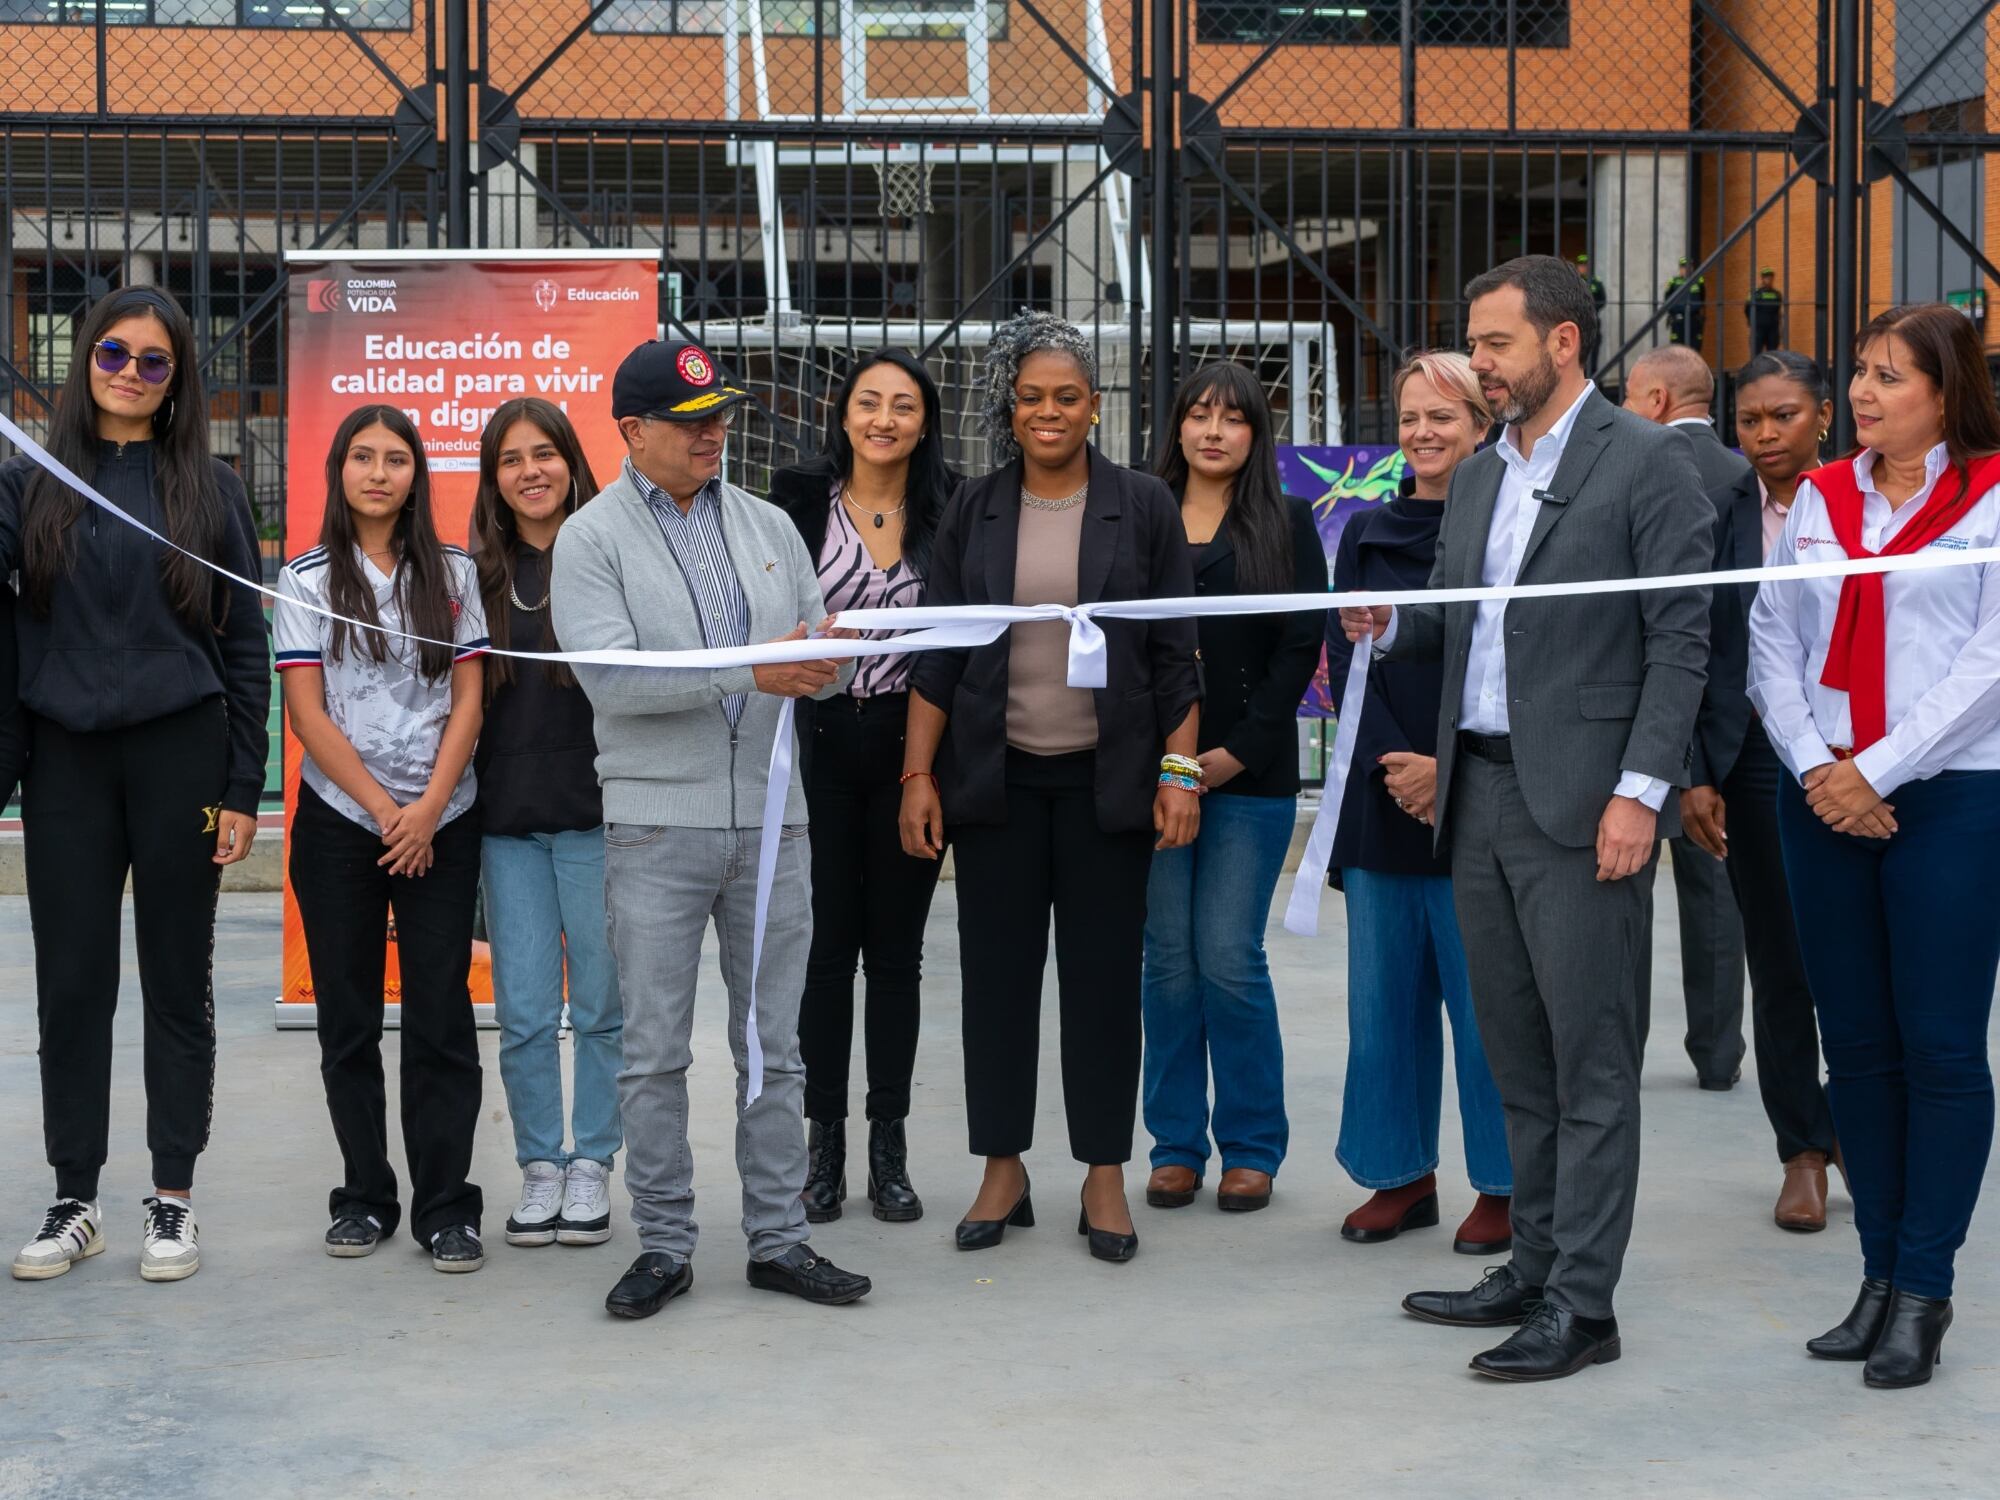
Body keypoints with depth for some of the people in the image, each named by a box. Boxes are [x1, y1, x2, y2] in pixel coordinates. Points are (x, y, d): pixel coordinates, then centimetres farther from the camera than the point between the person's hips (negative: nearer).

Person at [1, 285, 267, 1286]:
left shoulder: (208, 488, 4)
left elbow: (246, 645, 3)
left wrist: (243, 788, -2)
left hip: (180, 756, -1)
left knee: (177, 983, 6)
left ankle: (173, 1200, 14)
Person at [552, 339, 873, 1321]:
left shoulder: (768, 527, 14)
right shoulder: (591, 539, -1)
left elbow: (821, 660, 14)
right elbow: (610, 675, -15)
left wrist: (825, 661, -11)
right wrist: (752, 669, -21)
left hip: (769, 817, 4)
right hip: (656, 824, -4)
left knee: (773, 1046, 8)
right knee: (654, 1051, 1)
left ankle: (779, 1240, 15)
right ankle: (663, 1246, 11)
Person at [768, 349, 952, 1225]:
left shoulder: (949, 512, 3)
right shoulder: (800, 504, 1)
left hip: (908, 744, 1)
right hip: (820, 743, -1)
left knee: (896, 948, 7)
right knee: (826, 945, 3)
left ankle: (889, 1151, 14)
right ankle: (824, 1145, 12)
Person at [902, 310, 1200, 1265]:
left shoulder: (1143, 507, 2)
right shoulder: (974, 510, 6)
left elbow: (1176, 653, 1)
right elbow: (937, 653, 6)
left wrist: (1181, 772, -4)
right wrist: (918, 773, 0)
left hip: (1107, 778, -1)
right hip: (997, 776, 2)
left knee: (1104, 973, 3)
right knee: (997, 970, 5)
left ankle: (1103, 1177, 12)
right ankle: (1003, 1170, 15)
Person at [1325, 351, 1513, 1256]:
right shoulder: (1368, 535, 11)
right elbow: (1346, 658, 6)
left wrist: (1449, 770, -14)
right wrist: (1393, 765, -7)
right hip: (1380, 800, 5)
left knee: (1484, 998, 0)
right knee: (1383, 994, 8)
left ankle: (1502, 1185, 11)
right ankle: (1402, 1175, 20)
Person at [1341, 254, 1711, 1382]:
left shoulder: (1647, 463, -6)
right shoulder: (1478, 476, 17)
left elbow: (1680, 640, -10)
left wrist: (1638, 793, -17)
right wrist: (1390, 626, 2)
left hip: (1582, 801, -8)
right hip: (1480, 792, 8)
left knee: (1591, 1058, -3)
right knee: (1519, 1055, 14)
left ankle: (1582, 1303, 1)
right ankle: (1537, 1266, 23)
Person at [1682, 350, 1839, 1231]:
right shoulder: (1715, 518, 4)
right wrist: (1695, 777, -2)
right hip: (1753, 762, 2)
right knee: (1779, 964, 7)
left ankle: (1853, 1126, 22)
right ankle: (1804, 1150, 17)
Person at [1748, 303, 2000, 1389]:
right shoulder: (1818, 500, 12)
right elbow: (1771, 640, 9)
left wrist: (1879, 769, -14)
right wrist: (1814, 764, -5)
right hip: (1824, 800, 5)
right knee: (1855, 1044, 8)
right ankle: (1879, 1275, 17)